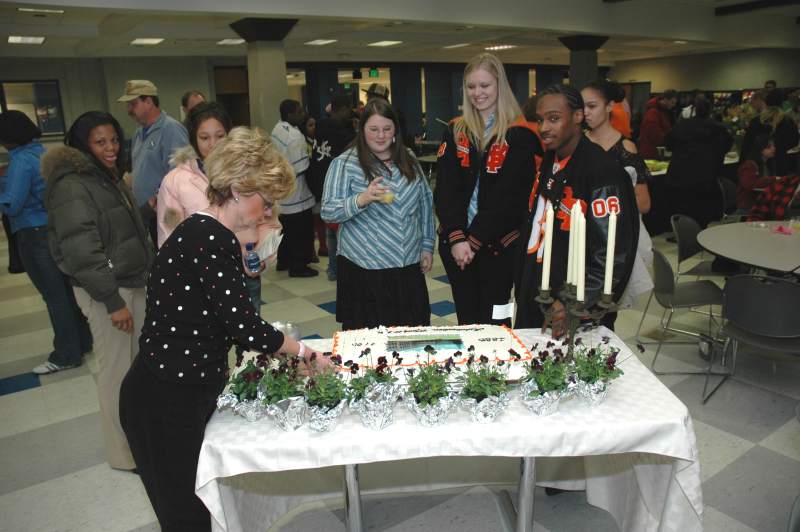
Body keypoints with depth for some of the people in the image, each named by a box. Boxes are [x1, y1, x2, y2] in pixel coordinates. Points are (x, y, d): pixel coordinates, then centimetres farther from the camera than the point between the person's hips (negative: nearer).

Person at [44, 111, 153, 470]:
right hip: (107, 291, -8)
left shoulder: (110, 177, 14)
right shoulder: (72, 187, -14)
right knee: (116, 370, 0)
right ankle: (122, 453, 14)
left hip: (134, 283, 8)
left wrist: (148, 275, 19)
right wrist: (112, 301, -20)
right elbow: (82, 251, -20)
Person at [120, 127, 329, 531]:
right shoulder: (211, 239, -20)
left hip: (185, 395, 9)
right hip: (166, 403, -9)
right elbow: (242, 325, -21)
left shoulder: (200, 231, 10)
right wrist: (306, 353, -8)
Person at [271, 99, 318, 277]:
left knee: (286, 228, 21)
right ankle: (298, 266, 13)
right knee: (301, 232, 4)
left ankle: (283, 261, 32)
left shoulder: (277, 129, 3)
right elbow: (301, 168, -23)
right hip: (296, 195, -9)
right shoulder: (296, 136, -24)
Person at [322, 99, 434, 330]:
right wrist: (361, 199, -26)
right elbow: (328, 212, -9)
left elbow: (425, 202, 16)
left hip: (409, 267, 4)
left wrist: (427, 246, 12)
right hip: (364, 269, -4)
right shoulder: (344, 164, -4)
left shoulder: (409, 160, 10)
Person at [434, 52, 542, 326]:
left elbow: (508, 196, -10)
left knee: (492, 321, 5)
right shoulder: (455, 131, 8)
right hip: (456, 243, 3)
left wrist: (475, 239, -14)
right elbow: (445, 188, -1)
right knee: (466, 319, 12)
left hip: (498, 244, -3)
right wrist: (456, 237, -13)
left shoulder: (519, 135, -4)